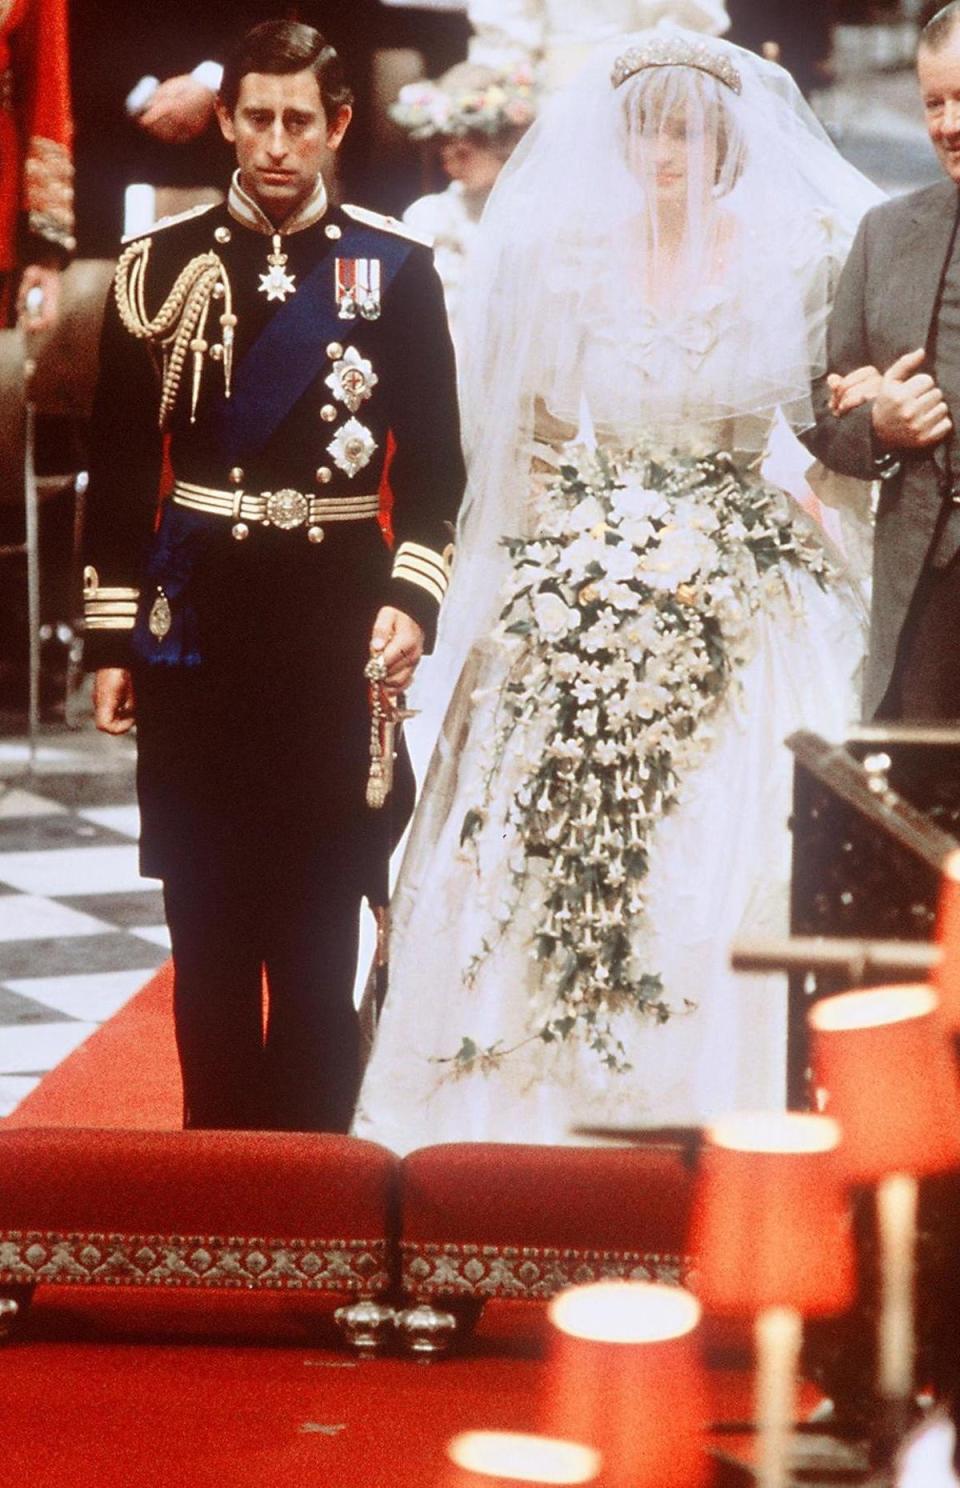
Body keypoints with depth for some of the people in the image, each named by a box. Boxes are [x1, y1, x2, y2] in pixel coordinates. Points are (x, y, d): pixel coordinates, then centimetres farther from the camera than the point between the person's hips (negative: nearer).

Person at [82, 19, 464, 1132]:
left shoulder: (394, 269, 2)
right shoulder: (162, 264, 5)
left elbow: (433, 461, 3)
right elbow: (120, 466, 6)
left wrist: (411, 598, -12)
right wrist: (112, 637, 2)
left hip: (337, 623, -1)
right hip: (194, 623, 1)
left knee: (319, 930, 2)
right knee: (208, 927, 7)